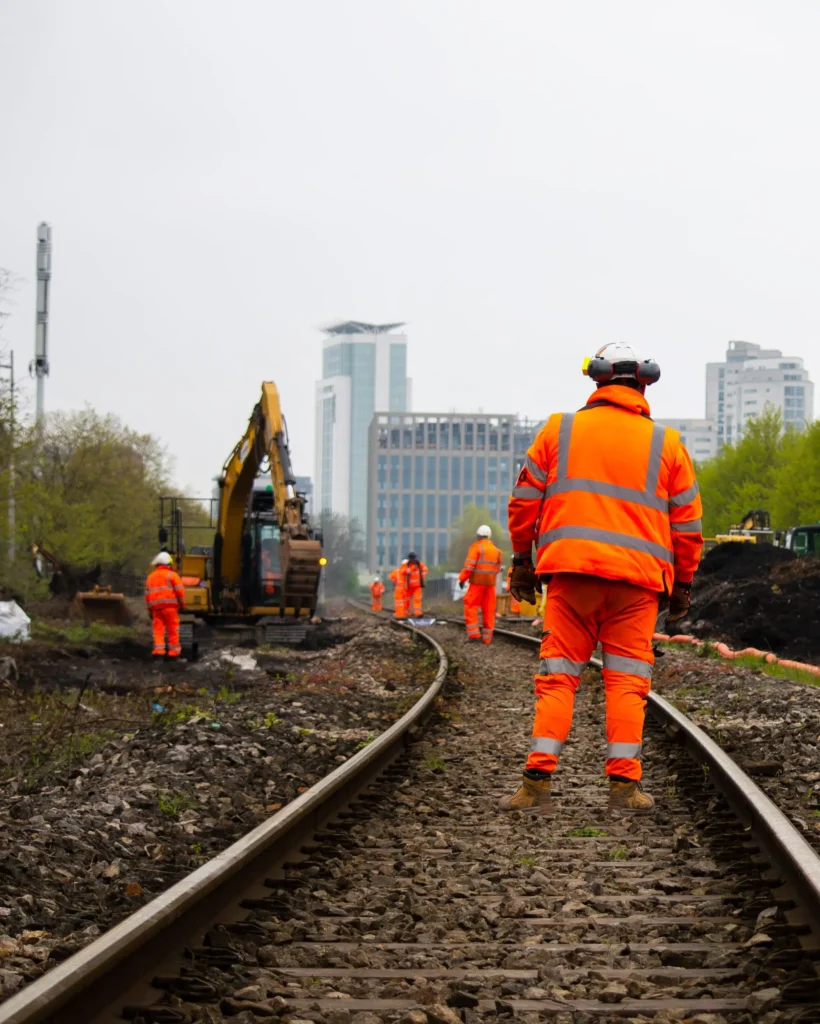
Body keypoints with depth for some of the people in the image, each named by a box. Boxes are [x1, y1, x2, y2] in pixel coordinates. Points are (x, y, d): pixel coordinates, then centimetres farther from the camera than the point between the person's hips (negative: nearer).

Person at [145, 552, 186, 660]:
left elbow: (147, 595, 17)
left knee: (158, 629, 4)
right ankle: (174, 650, 2)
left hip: (155, 606, 4)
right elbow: (179, 590, -6)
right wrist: (182, 605, 2)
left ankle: (158, 649, -9)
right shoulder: (172, 575, 1)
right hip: (170, 605, -4)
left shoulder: (150, 577, 17)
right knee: (173, 629, 2)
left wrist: (150, 610, 23)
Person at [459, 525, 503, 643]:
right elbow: (498, 568, 14)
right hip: (491, 583, 5)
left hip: (477, 581, -5)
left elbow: (469, 565, -12)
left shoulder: (476, 547, -5)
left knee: (471, 606, -1)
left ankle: (473, 633, -12)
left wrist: (462, 578, -6)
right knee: (489, 609, 6)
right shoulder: (496, 550, 14)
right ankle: (487, 637, 7)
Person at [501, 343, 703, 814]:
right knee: (627, 681, 4)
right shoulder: (666, 443, 8)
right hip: (637, 580, 0)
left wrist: (522, 559, 18)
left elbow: (525, 500, 8)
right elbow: (687, 523, 9)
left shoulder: (561, 429, 8)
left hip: (570, 572, 0)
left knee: (558, 677, 3)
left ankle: (538, 781, -5)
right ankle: (624, 785, -1)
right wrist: (683, 584, 17)